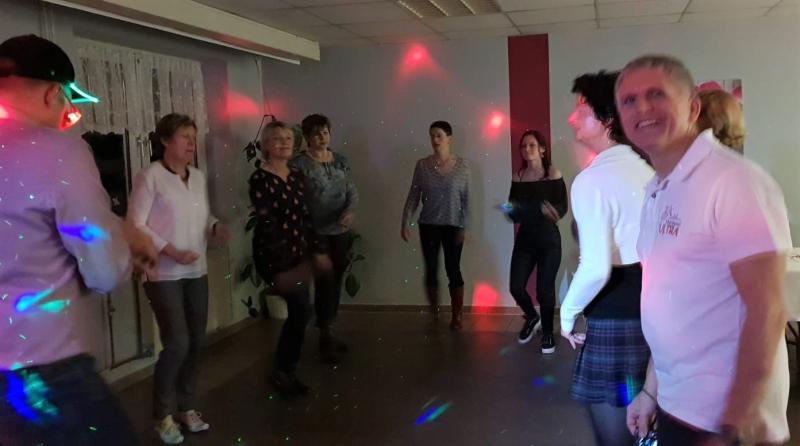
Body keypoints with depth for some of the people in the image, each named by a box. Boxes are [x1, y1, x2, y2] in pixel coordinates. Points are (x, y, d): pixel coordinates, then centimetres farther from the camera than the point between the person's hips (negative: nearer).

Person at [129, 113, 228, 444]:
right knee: (177, 344, -8)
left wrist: (216, 228, -5)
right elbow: (136, 225, -13)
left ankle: (187, 407, 26)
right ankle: (164, 416, 12)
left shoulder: (198, 177, 10)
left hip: (197, 272, 7)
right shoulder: (149, 176, -10)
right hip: (164, 274, -6)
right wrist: (171, 252, -20)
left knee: (196, 342, 9)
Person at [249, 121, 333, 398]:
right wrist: (281, 266, -23)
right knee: (302, 310, -12)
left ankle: (285, 372, 21)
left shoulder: (296, 176, 11)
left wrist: (318, 250, 10)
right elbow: (266, 224, -18)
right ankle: (284, 373, 6)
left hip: (298, 255, 7)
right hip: (275, 257, -7)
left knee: (297, 314, 8)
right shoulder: (260, 179, -11)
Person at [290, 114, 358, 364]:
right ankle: (325, 338, 8)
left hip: (340, 231, 5)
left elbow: (353, 192, 5)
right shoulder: (299, 164, -8)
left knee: (336, 282, 12)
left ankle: (328, 332, 25)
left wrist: (350, 211, -15)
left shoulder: (340, 161, 7)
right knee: (324, 282, -3)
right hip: (316, 233, -5)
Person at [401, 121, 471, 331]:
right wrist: (405, 223, -6)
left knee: (453, 270, 1)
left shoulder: (462, 165, -4)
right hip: (429, 225, 1)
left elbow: (466, 198, -3)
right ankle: (434, 313, 22)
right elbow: (413, 196, 1)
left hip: (453, 225, -1)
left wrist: (465, 227, -8)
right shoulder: (422, 165, -1)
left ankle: (456, 317, 13)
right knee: (431, 269, 4)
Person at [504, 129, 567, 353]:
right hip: (524, 238, 3)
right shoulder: (518, 177, 4)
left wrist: (552, 211, -31)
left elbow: (563, 207, -10)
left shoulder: (553, 174, -7)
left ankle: (548, 333, 22)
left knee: (545, 289, 0)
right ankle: (532, 317, 30)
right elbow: (513, 209, 7)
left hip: (548, 239, -3)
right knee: (516, 286, -2)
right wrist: (512, 210, -16)